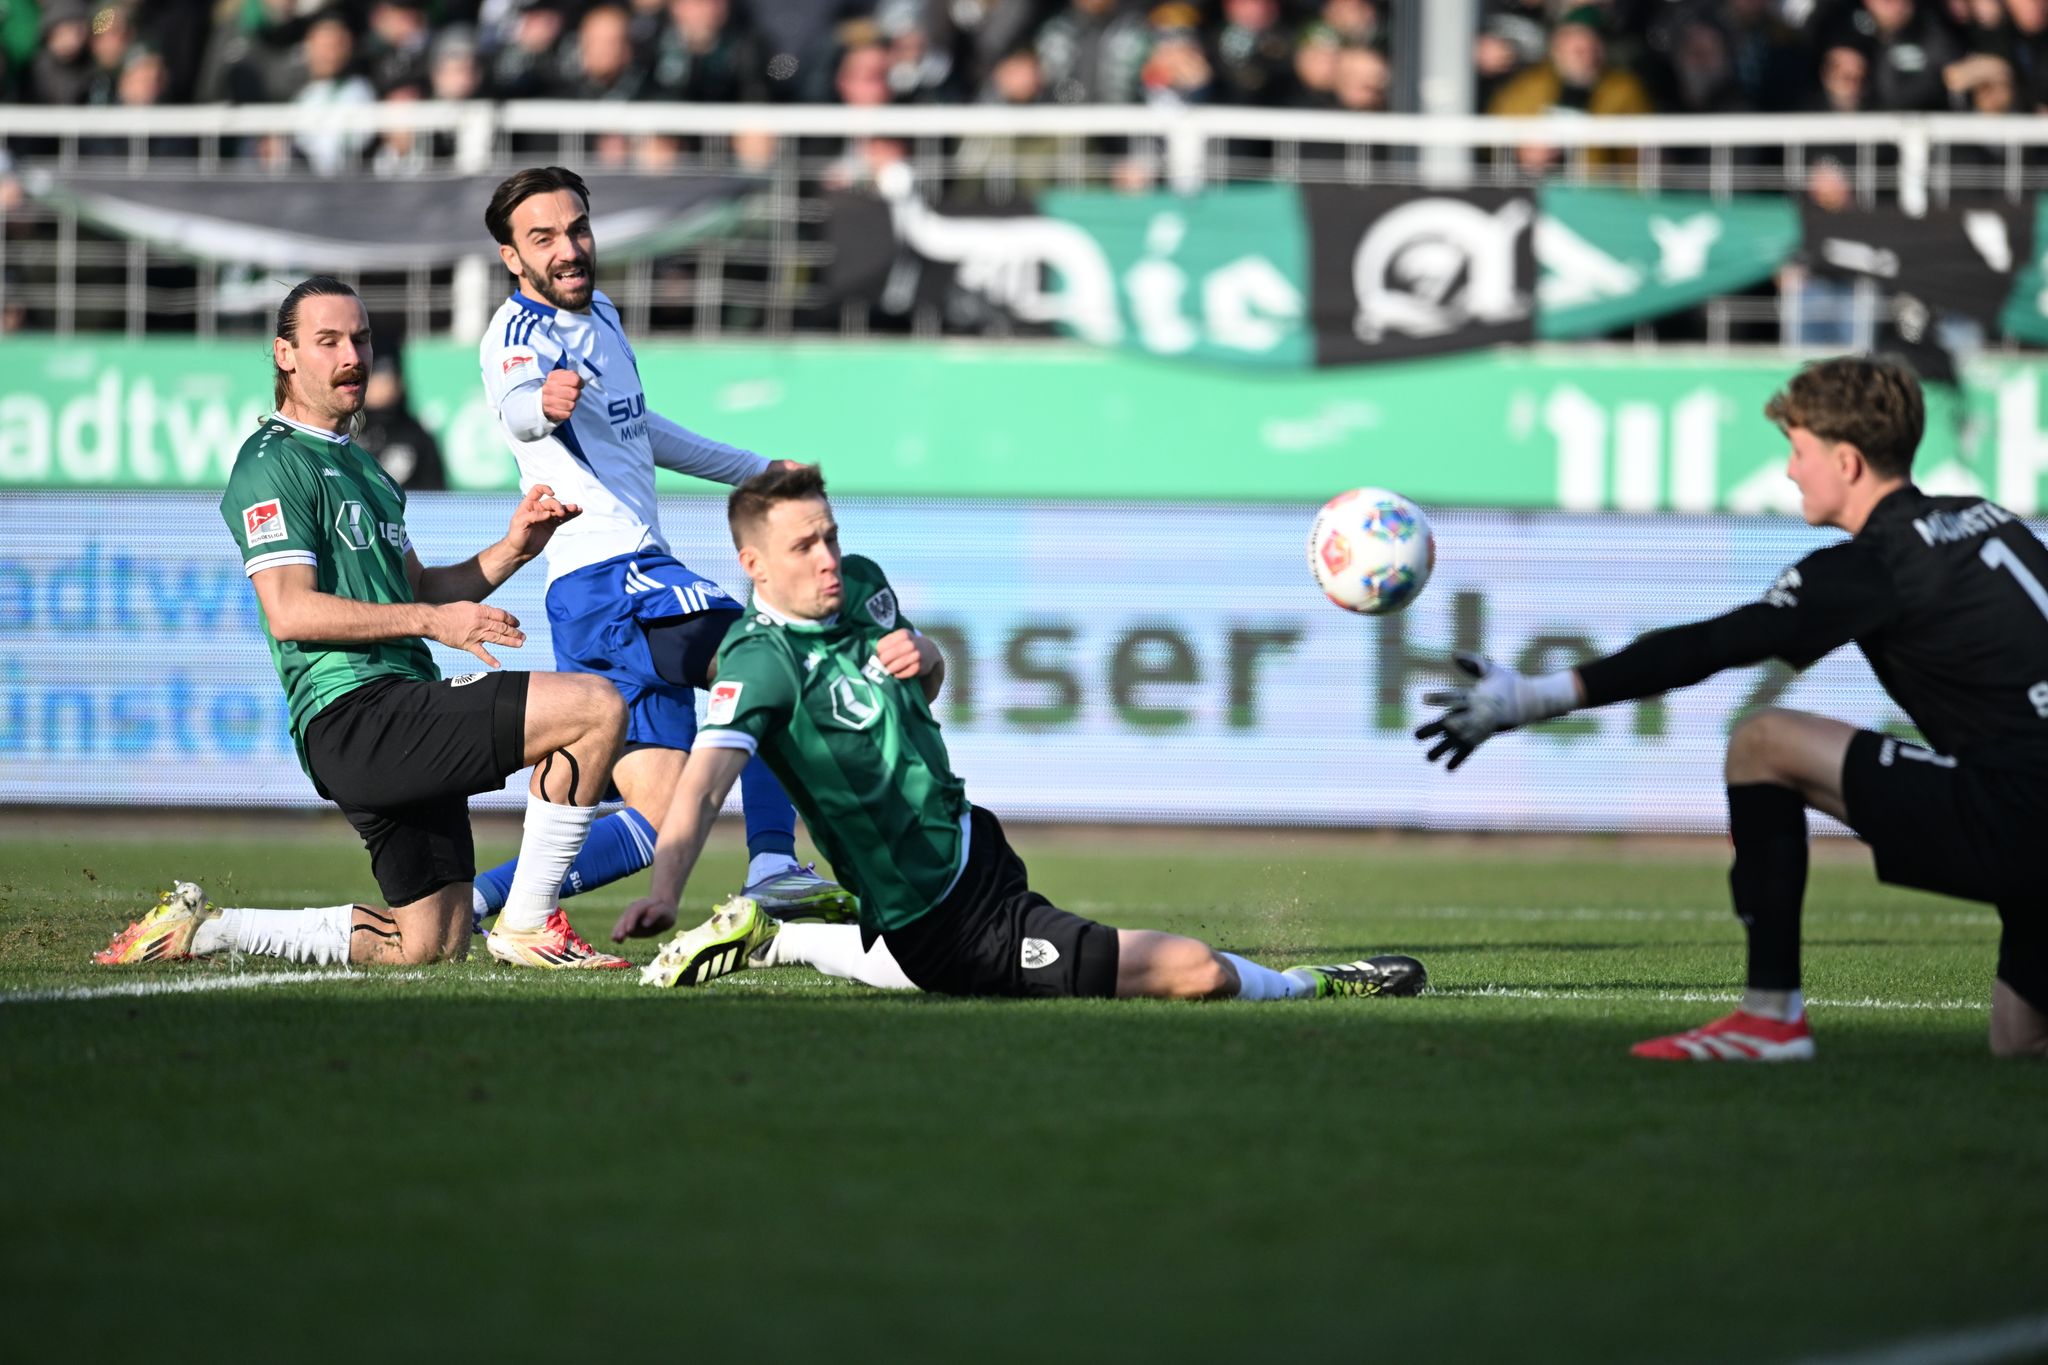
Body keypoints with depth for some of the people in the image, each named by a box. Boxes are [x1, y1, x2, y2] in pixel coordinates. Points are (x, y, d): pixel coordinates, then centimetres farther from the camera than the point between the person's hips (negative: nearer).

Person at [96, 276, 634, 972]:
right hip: (356, 713, -10)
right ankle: (528, 926, -14)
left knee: (431, 945, 10)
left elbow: (417, 589, 27)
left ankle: (204, 929, 18)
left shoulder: (359, 465, 26)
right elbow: (290, 612, -16)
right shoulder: (273, 464, -6)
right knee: (597, 707, -20)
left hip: (402, 726, 10)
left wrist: (512, 547, 11)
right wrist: (430, 621, -21)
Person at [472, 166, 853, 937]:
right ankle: (771, 865, -18)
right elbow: (514, 408, -37)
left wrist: (758, 471, 42)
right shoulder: (521, 335, -12)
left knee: (657, 820, 5)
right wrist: (541, 402, -62)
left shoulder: (601, 316, 17)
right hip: (609, 576, -9)